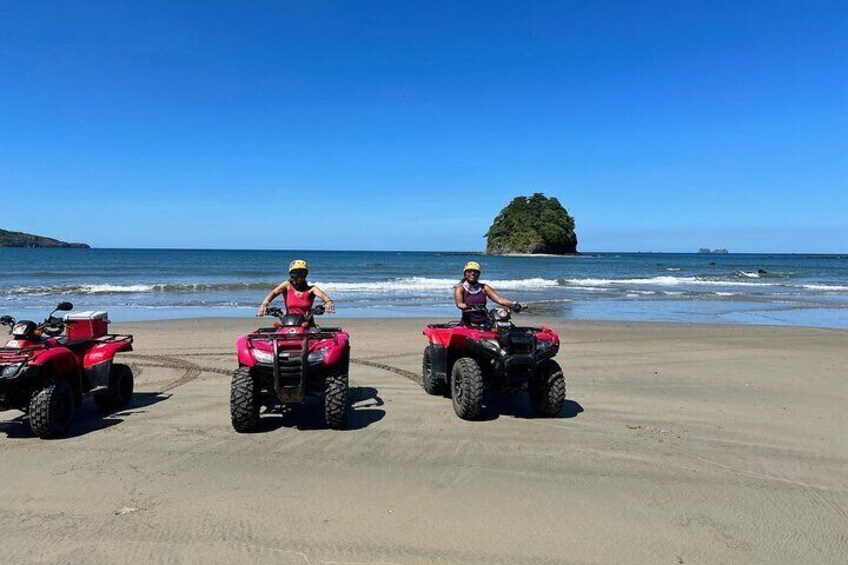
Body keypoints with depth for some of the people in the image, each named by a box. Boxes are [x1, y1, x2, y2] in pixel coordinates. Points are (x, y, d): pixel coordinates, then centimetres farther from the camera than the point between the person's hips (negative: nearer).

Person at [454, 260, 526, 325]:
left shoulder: (484, 288, 12)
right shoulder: (460, 288, 6)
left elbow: (499, 299, 0)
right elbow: (458, 302, -14)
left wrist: (515, 304, -16)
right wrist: (461, 305, -40)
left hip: (484, 323, 3)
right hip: (469, 324, -3)